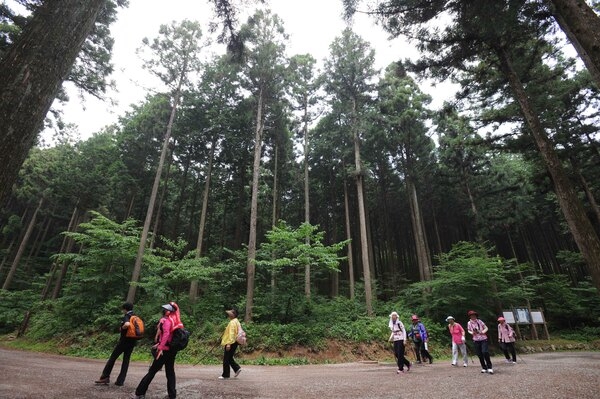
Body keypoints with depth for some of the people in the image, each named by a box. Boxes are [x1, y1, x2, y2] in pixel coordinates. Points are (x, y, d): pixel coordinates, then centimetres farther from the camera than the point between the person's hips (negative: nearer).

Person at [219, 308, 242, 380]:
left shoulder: (232, 322, -17)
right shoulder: (236, 321, 14)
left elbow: (231, 333, -24)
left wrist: (229, 344, -27)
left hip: (230, 343, -10)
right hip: (234, 342, 10)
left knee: (226, 359, 1)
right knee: (229, 358, 18)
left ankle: (225, 375, 9)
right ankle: (237, 368, 13)